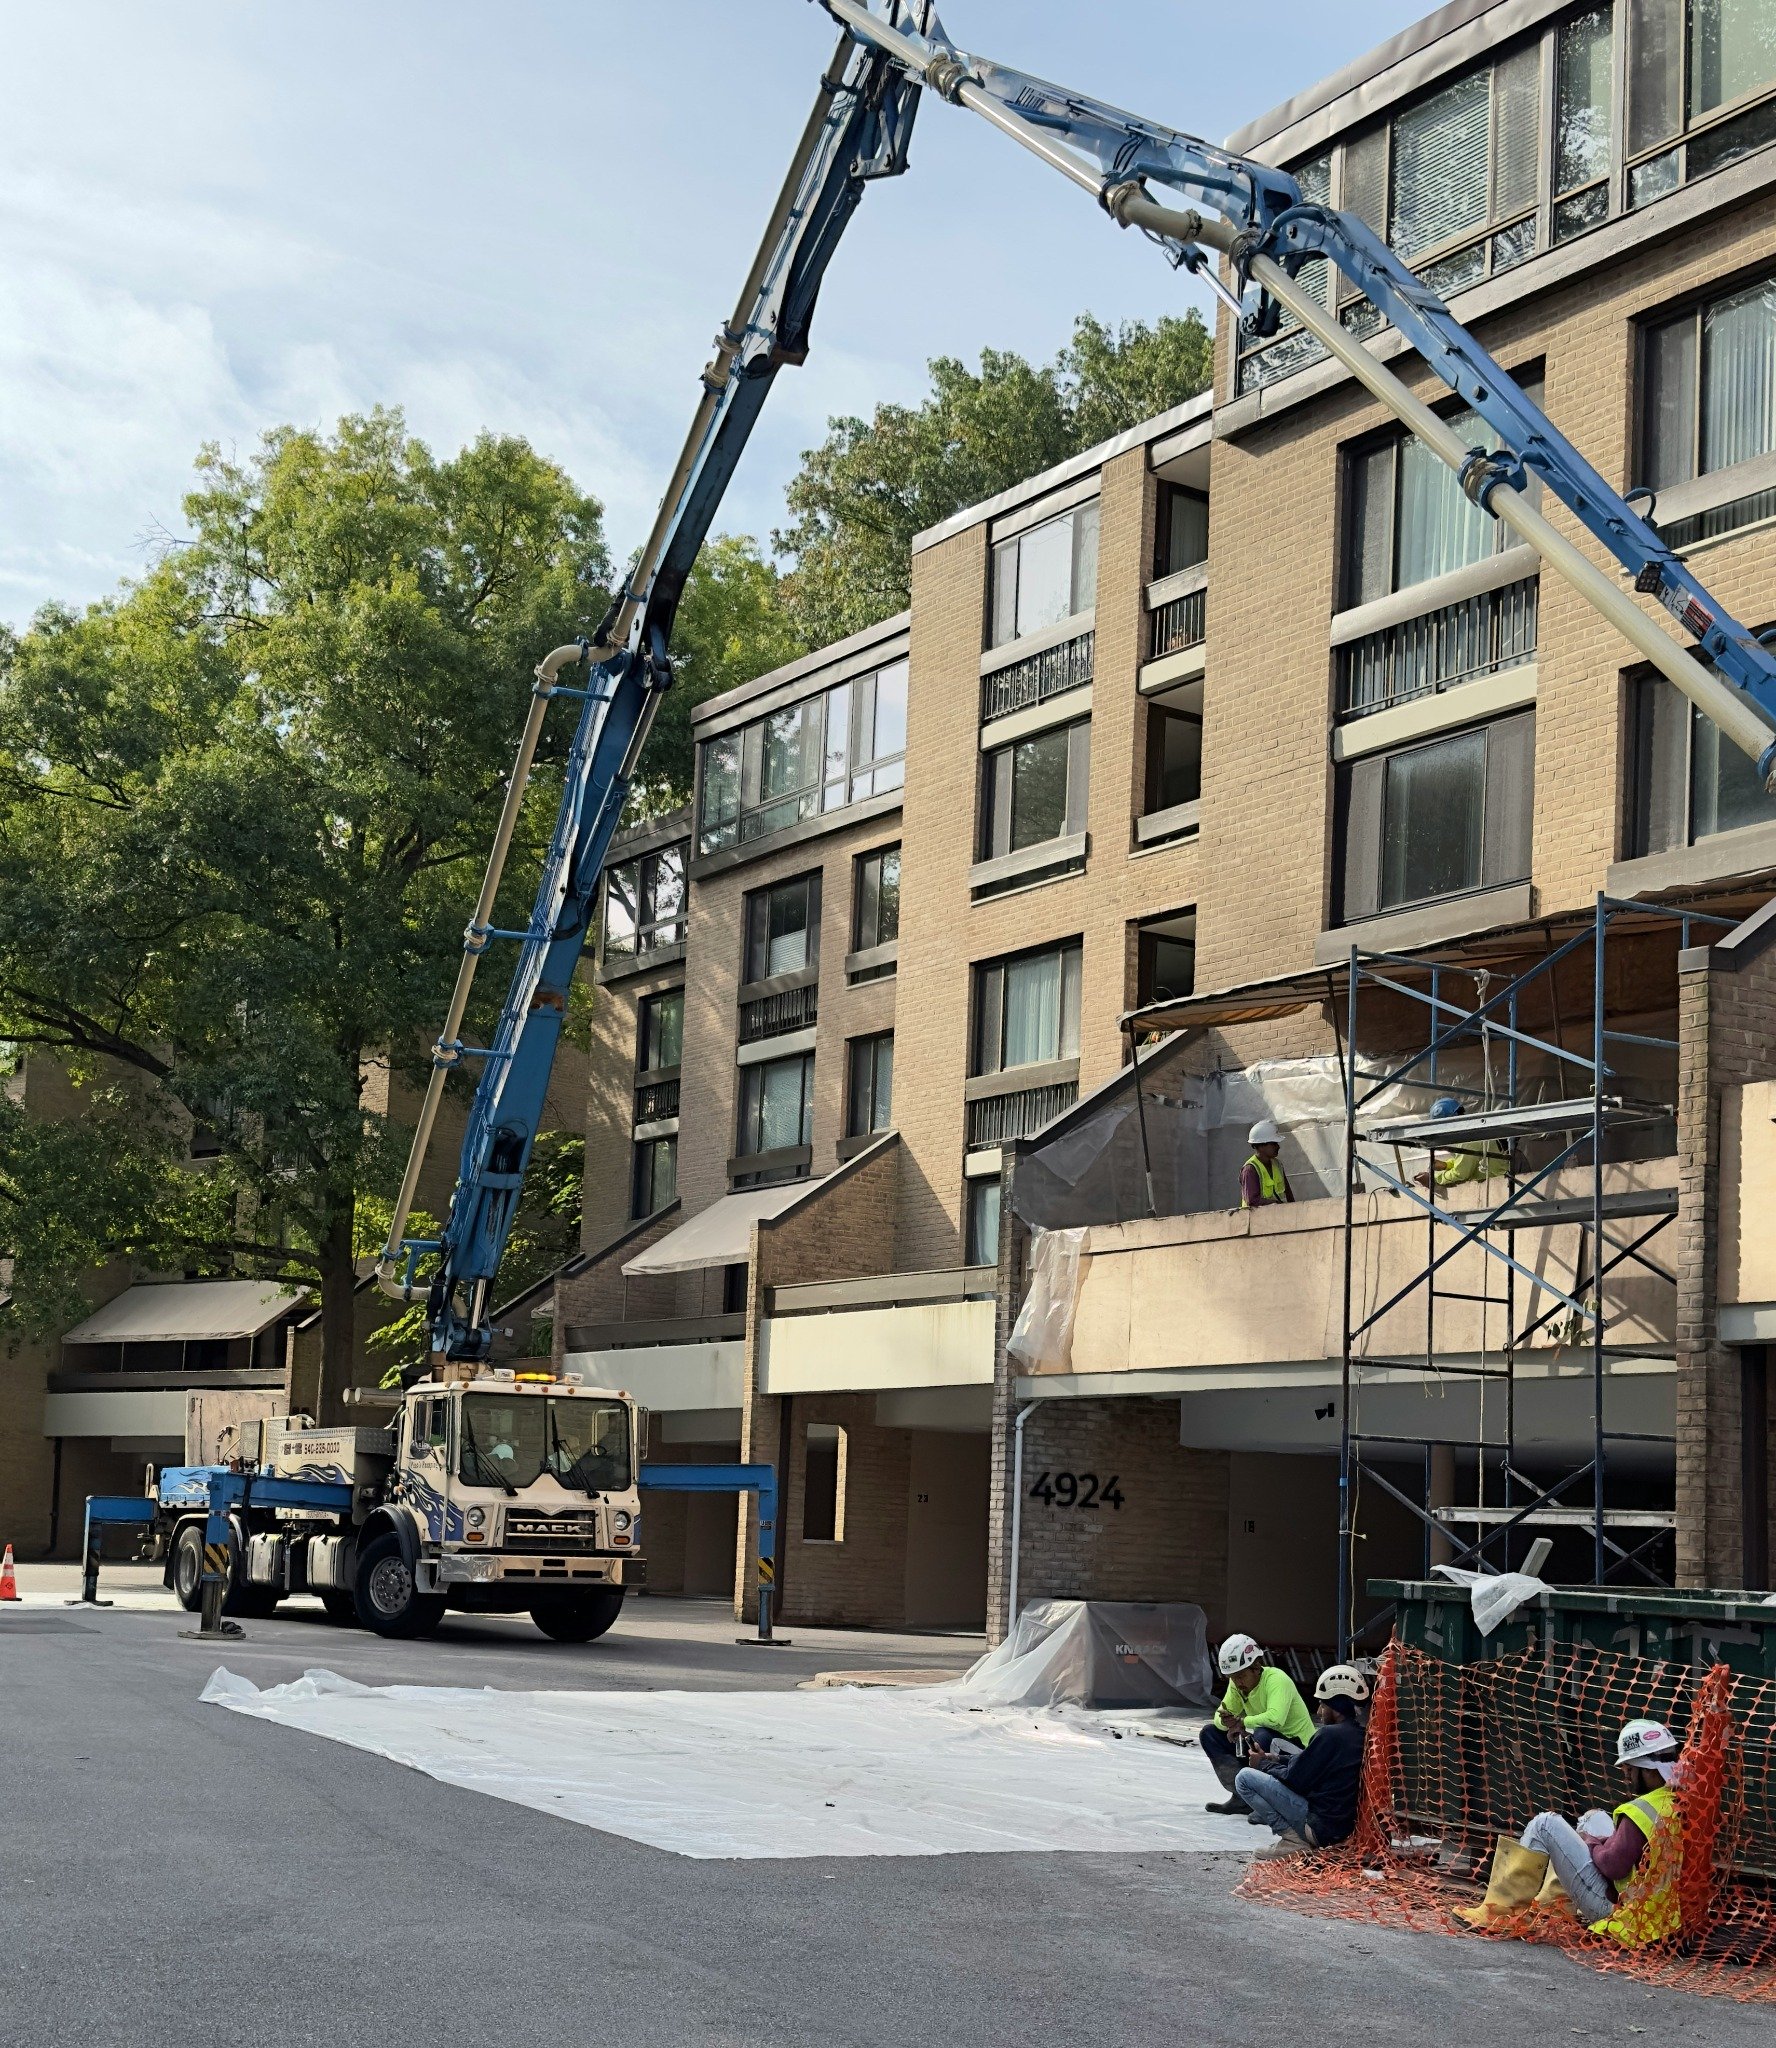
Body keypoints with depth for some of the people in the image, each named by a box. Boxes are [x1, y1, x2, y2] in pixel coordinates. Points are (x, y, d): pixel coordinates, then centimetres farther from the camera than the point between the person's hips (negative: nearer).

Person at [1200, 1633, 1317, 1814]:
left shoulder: (1276, 1679, -24)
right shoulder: (1237, 1683, -1)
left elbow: (1275, 1718, -41)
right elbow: (1220, 1716, 0)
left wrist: (1241, 1722, -28)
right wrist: (1226, 1721, -24)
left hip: (1298, 1748, -8)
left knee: (1262, 1735, -39)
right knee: (1209, 1734, -1)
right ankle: (1242, 1795, -11)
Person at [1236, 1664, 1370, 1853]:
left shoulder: (1329, 1734, -17)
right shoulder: (1361, 1736, 8)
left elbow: (1294, 1779, -12)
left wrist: (1263, 1765, 6)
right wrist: (1272, 1762, 16)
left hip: (1321, 1826, -9)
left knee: (1245, 1778, -7)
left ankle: (1293, 1838, -10)